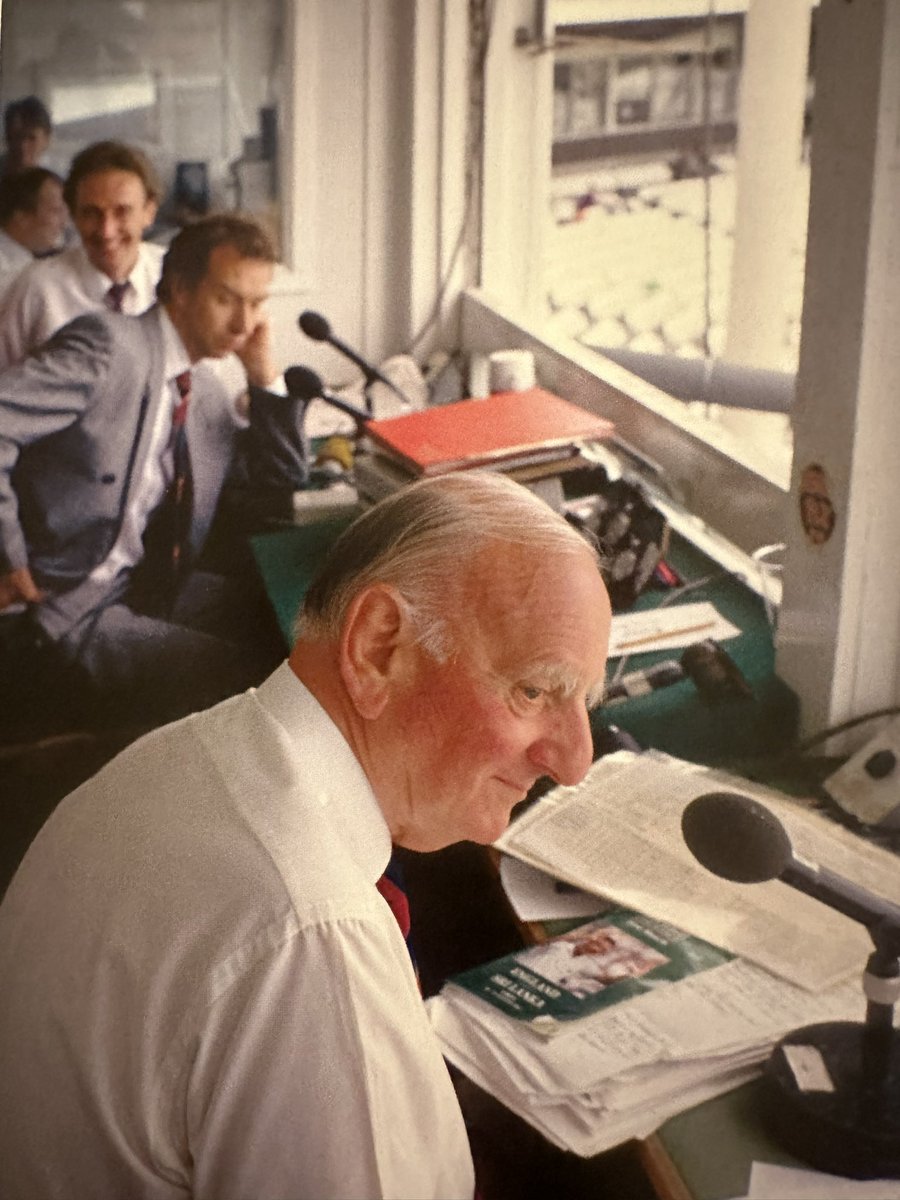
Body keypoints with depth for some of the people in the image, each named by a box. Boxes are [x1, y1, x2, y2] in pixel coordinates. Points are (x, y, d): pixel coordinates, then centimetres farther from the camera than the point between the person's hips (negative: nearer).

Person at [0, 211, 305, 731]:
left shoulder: (209, 392, 14)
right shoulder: (106, 343, -12)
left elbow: (282, 475, 22)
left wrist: (265, 375, 7)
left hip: (148, 587, 9)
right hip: (63, 605, -9)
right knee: (233, 676, -23)